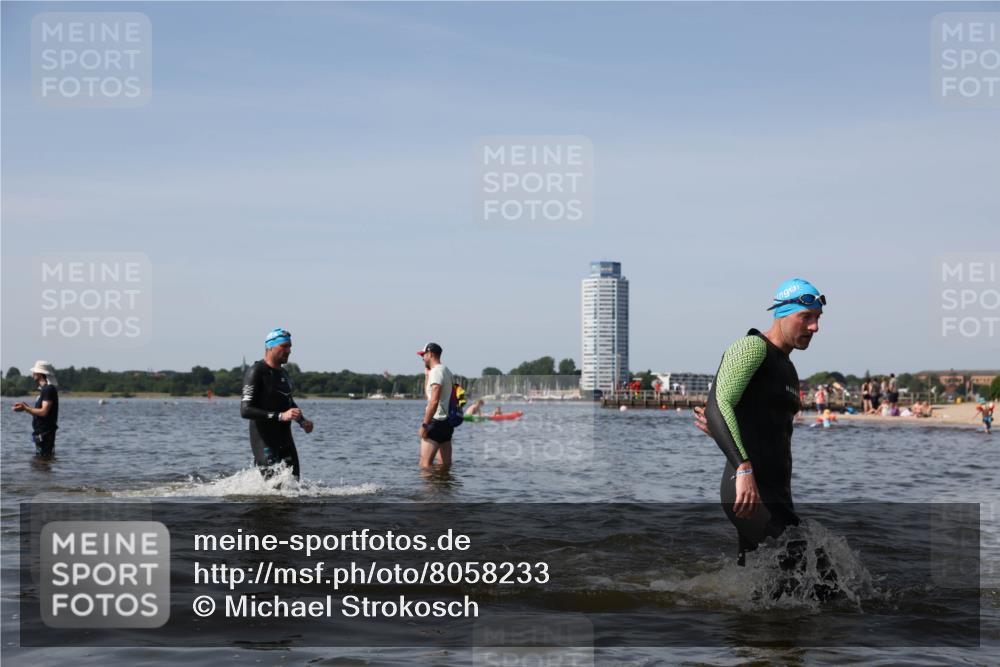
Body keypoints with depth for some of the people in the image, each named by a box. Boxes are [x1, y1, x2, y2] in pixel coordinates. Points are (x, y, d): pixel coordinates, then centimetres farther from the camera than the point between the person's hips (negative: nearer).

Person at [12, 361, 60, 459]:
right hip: (40, 433, 10)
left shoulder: (49, 389, -15)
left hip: (45, 433, -10)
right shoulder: (43, 389, 17)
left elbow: (44, 412, -22)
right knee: (39, 458, 13)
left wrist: (25, 408, -16)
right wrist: (26, 407, 10)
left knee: (44, 458, -9)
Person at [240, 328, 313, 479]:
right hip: (264, 440, -8)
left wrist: (302, 421, 12)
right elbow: (245, 410, -20)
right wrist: (280, 416, -27)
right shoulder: (256, 372, -11)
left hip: (285, 438, 8)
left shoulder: (283, 374, 16)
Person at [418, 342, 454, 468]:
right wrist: (427, 374, 23)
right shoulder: (447, 371, 17)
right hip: (447, 422, 10)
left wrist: (424, 424, -21)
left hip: (436, 421, -10)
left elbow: (434, 401, -22)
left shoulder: (436, 371, -13)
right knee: (446, 464, 9)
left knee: (425, 463, -11)